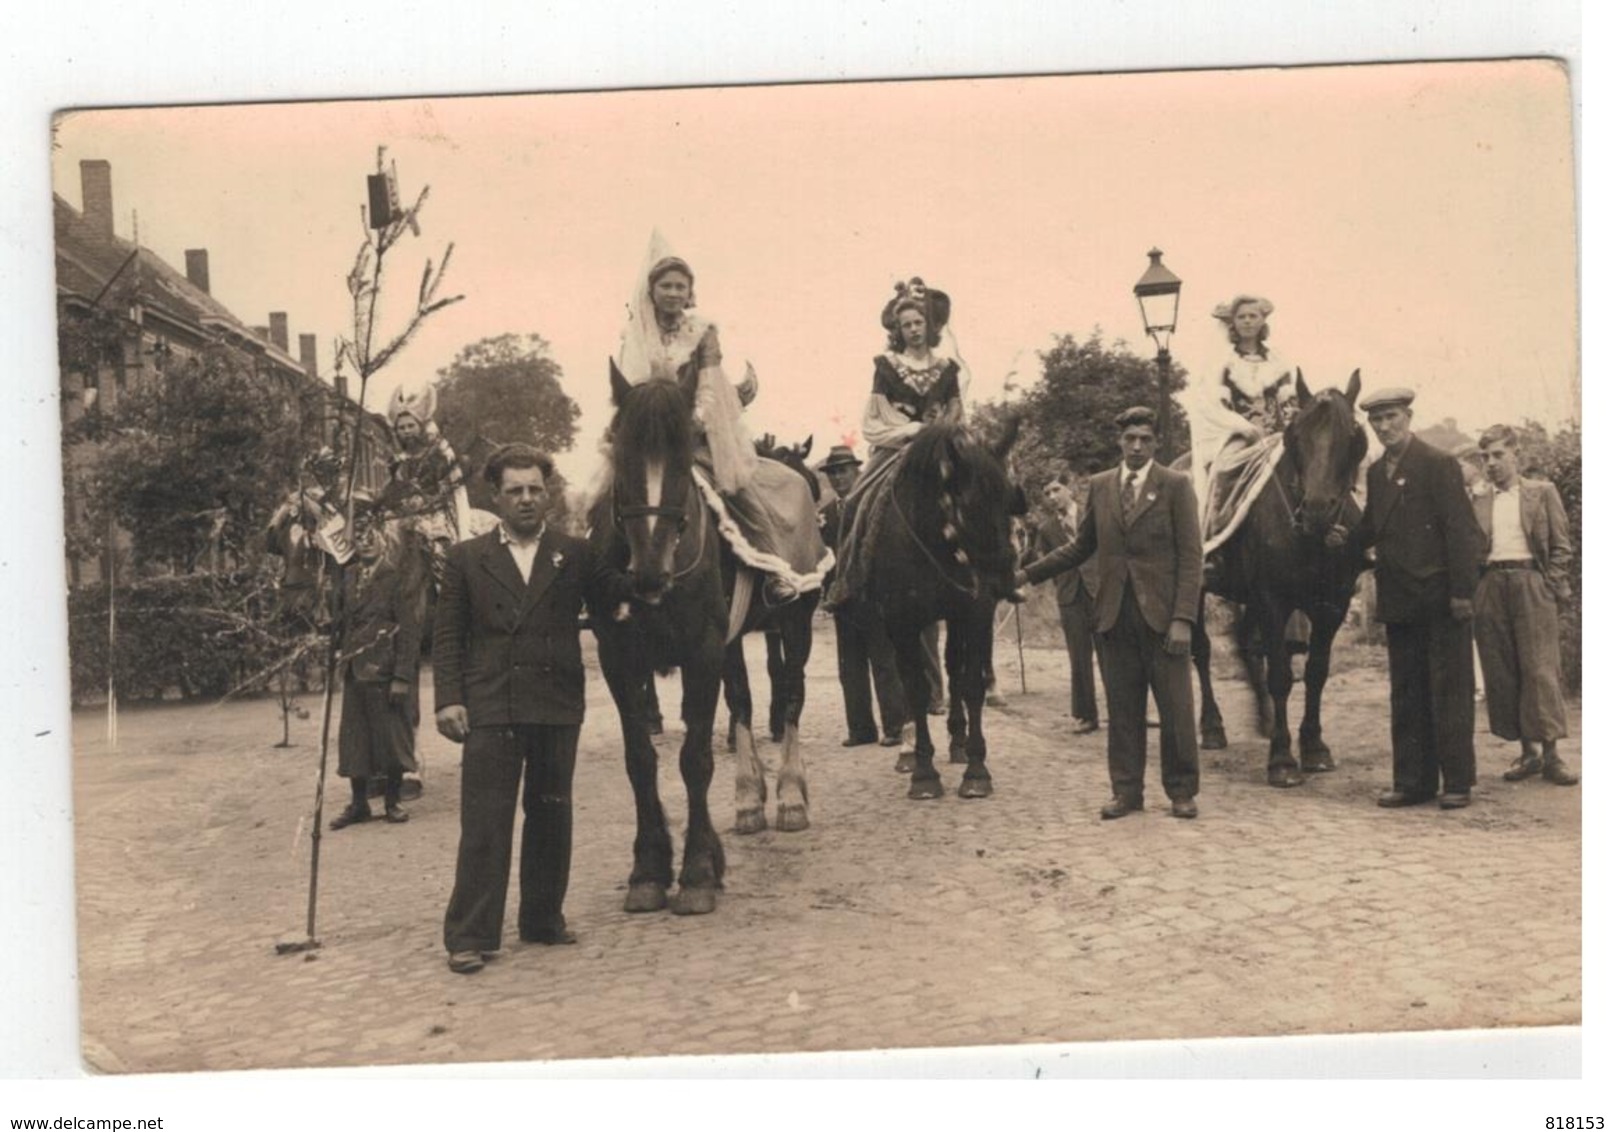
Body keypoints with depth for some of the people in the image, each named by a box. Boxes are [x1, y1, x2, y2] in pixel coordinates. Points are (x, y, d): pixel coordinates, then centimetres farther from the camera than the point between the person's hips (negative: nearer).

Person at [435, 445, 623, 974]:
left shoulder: (575, 554, 8)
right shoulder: (467, 558, 6)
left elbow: (614, 598, 1)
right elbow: (448, 637, 5)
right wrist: (449, 699, -5)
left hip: (557, 706, 2)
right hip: (490, 707, -2)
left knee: (551, 816, 11)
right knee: (484, 822, -2)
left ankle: (543, 917, 25)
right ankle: (469, 935, 3)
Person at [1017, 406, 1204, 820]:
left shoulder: (1176, 486, -1)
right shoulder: (1100, 486, 9)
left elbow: (1191, 557, -5)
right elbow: (1080, 547, 17)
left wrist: (1183, 619, -12)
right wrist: (1028, 573, 10)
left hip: (1161, 612, -3)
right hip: (1114, 613, 3)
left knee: (1176, 706, 2)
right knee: (1122, 707, 8)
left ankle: (1182, 792, 14)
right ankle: (1126, 790, 17)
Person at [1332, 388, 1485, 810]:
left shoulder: (1438, 464, -9)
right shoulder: (1376, 471, 12)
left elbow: (1460, 530, -12)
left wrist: (1462, 592, -16)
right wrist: (1347, 538, -5)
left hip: (1440, 596, -7)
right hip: (1398, 598, 7)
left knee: (1449, 691, 0)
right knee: (1406, 693, 10)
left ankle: (1457, 782, 8)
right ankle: (1413, 781, 17)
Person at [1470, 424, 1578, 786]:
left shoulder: (1542, 492, 9)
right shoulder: (1479, 503, 16)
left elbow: (1561, 546, 5)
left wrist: (1554, 590, -5)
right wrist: (1472, 593, -2)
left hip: (1531, 583, -3)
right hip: (1490, 587, 3)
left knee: (1540, 669, -8)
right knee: (1501, 673, 2)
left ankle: (1550, 755, -5)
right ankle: (1528, 752, 9)